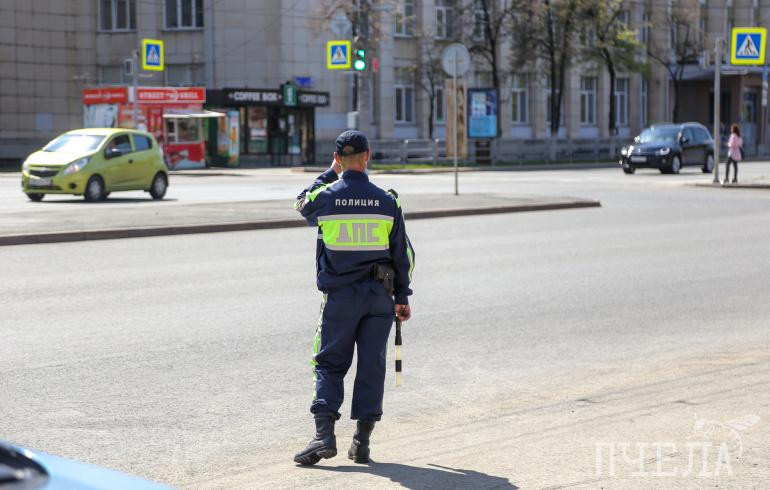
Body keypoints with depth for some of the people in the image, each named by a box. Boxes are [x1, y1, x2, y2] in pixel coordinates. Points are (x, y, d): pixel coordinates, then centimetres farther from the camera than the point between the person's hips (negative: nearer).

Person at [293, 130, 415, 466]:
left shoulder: (325, 197, -6)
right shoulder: (387, 201, -2)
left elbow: (302, 204, 20)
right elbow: (402, 254, 4)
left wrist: (330, 174, 25)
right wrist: (402, 297, 13)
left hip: (339, 296, -1)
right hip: (379, 296, 1)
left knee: (329, 364, 7)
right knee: (372, 366, 8)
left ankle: (324, 435, -8)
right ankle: (362, 441, 8)